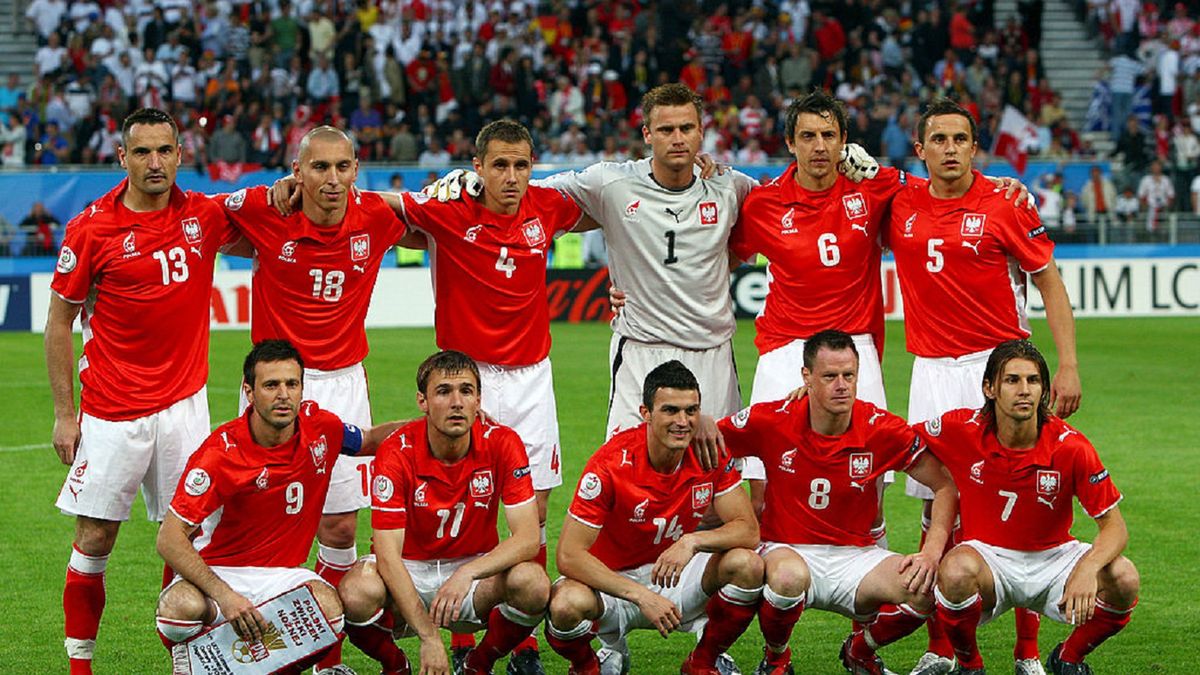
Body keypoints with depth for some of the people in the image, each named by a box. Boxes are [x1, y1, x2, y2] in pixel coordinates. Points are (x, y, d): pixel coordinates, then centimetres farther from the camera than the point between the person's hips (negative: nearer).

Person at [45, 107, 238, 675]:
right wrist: (64, 413, -3)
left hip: (183, 402, 3)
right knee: (95, 538, 0)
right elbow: (60, 320, 0)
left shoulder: (204, 216, 1)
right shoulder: (91, 229, -6)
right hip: (111, 409, -2)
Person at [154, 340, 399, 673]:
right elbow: (170, 539, -21)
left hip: (282, 574, 3)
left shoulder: (320, 427, -4)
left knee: (331, 609, -31)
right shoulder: (221, 452, -19)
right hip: (218, 571, -3)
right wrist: (225, 596, -33)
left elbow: (371, 439, 21)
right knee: (180, 607, -37)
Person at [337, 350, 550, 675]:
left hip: (475, 567, 2)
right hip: (409, 571, -1)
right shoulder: (397, 453, -18)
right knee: (357, 593, -34)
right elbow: (388, 555, -24)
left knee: (533, 584, -30)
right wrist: (428, 636, -33)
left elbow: (528, 538, -18)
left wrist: (467, 574, -36)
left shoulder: (503, 444, -13)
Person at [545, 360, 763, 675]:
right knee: (567, 605, -36)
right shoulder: (612, 463, -23)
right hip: (614, 580, -3)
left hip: (675, 574, 4)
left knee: (746, 565, -23)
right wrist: (641, 596, -33)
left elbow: (748, 531, -10)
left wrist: (693, 541, -30)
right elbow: (569, 555, -25)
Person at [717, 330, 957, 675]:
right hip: (788, 551, -2)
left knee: (924, 589, -26)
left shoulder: (882, 429, -9)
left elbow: (945, 486, -1)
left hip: (856, 555, 2)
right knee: (789, 575, -40)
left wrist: (932, 553, -15)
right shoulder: (771, 421, -11)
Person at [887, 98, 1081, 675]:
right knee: (936, 508, 3)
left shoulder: (1006, 206, -4)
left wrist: (1068, 365, -7)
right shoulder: (900, 205, 5)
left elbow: (1049, 282, 0)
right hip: (932, 367, 3)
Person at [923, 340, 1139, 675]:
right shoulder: (961, 430, -14)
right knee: (957, 569, -37)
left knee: (1124, 579, -26)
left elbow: (1115, 526, -14)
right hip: (989, 558, -1)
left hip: (1053, 558, 1)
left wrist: (1088, 568, -36)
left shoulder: (1070, 447, -16)